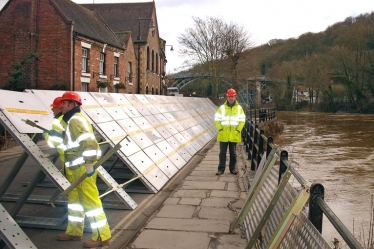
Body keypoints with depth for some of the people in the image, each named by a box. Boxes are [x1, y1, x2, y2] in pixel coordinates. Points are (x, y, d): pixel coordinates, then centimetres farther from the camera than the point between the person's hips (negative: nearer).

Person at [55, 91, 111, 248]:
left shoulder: (76, 120, -16)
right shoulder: (71, 120, 18)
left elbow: (89, 142, -26)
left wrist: (89, 164, -27)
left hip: (83, 168, -11)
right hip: (75, 168, 11)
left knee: (90, 201, -6)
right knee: (74, 198, 18)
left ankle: (102, 236, 1)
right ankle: (74, 232, 31)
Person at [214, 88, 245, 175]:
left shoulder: (239, 108, 5)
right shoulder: (222, 107, 2)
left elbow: (242, 121, 6)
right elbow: (217, 120, 3)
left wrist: (238, 130, -4)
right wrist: (220, 129, -6)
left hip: (234, 135, 1)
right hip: (223, 135, 0)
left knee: (233, 153, 9)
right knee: (222, 153, 4)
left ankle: (233, 168, 19)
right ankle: (221, 169, 9)